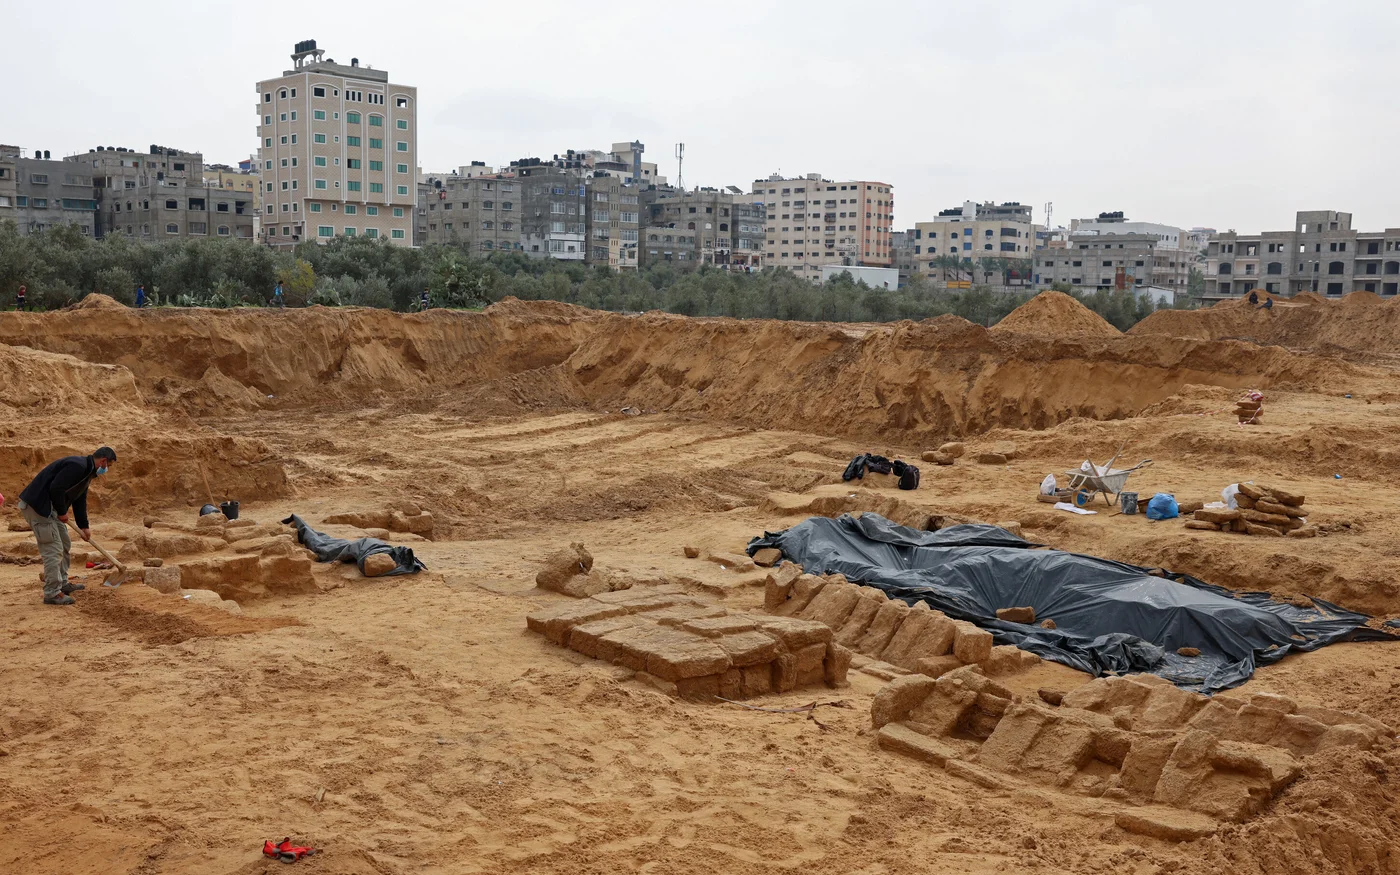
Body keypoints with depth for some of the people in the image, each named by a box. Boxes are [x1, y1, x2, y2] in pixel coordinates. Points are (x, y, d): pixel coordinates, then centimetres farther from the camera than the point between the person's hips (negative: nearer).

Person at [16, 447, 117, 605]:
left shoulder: (87, 471, 15)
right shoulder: (77, 466, -19)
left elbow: (80, 500, 24)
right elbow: (56, 488, -26)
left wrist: (83, 526, 25)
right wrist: (62, 512, -13)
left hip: (51, 508, 11)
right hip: (37, 506, -11)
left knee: (65, 545, 18)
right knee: (53, 549, -9)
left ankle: (62, 584, 30)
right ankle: (52, 593, -4)